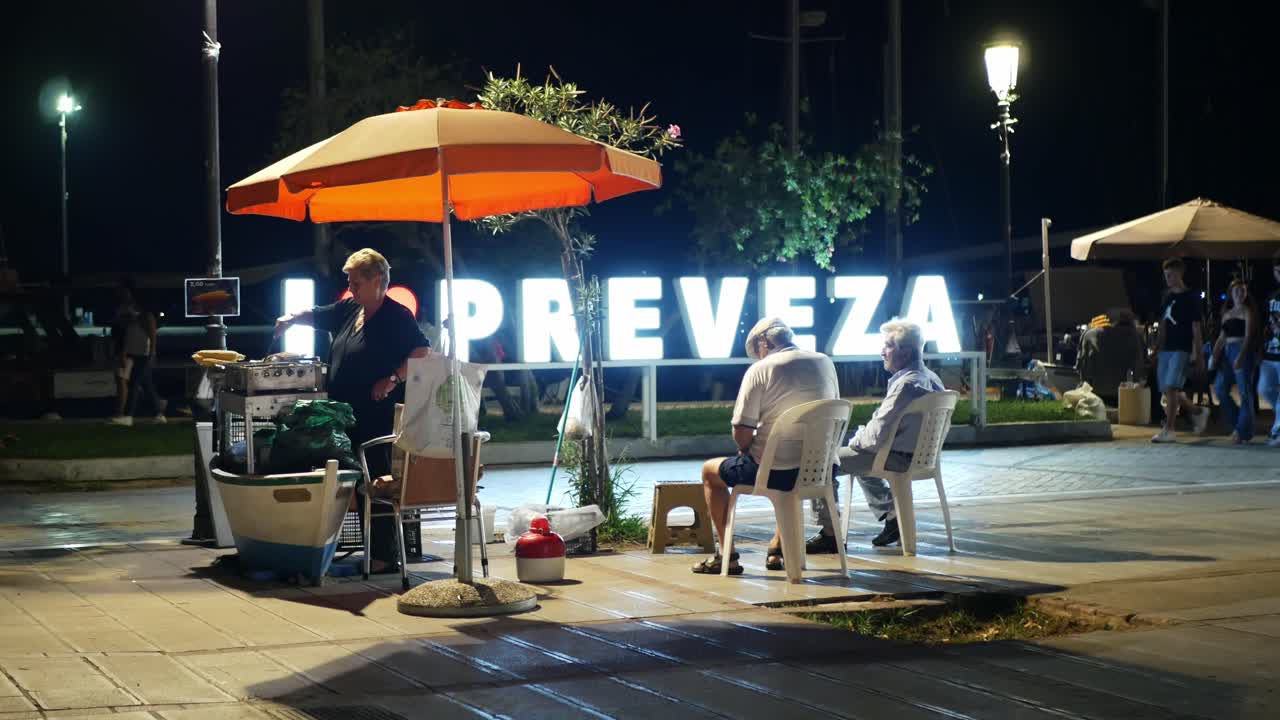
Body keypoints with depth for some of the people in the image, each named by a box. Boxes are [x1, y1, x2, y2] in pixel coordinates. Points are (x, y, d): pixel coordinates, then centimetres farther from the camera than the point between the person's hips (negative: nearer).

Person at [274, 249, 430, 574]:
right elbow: (315, 315, 25)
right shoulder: (348, 311, 14)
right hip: (348, 416, 8)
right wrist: (292, 318, 4)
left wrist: (393, 379, -22)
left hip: (377, 418, -8)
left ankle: (386, 557, -2)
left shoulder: (397, 317, -8)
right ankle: (373, 551, 18)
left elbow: (423, 352, -15)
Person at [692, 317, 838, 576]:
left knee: (710, 471, 22)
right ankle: (777, 549, 42)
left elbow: (741, 432, -12)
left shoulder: (760, 370, -9)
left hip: (774, 472, -5)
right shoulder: (825, 363, 6)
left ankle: (726, 556, 20)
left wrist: (748, 452, 9)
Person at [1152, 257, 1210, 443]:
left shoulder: (1190, 298, -4)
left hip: (1181, 349, -7)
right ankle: (1198, 412, 26)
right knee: (1167, 390, 7)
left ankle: (1168, 430, -12)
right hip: (1166, 349, 7)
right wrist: (1156, 350, 16)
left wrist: (1199, 355, -7)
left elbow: (1196, 329, -5)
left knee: (1171, 388, -14)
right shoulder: (1167, 297, 14)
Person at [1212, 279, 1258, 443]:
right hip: (1228, 352, 7)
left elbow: (1248, 335, -12)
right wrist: (1215, 356, 7)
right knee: (1219, 389, -1)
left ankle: (1243, 431, -5)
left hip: (1244, 352, -7)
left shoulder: (1248, 311, -1)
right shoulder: (1227, 314, 18)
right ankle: (1237, 423, 10)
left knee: (1245, 392, -6)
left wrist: (1241, 356, -23)